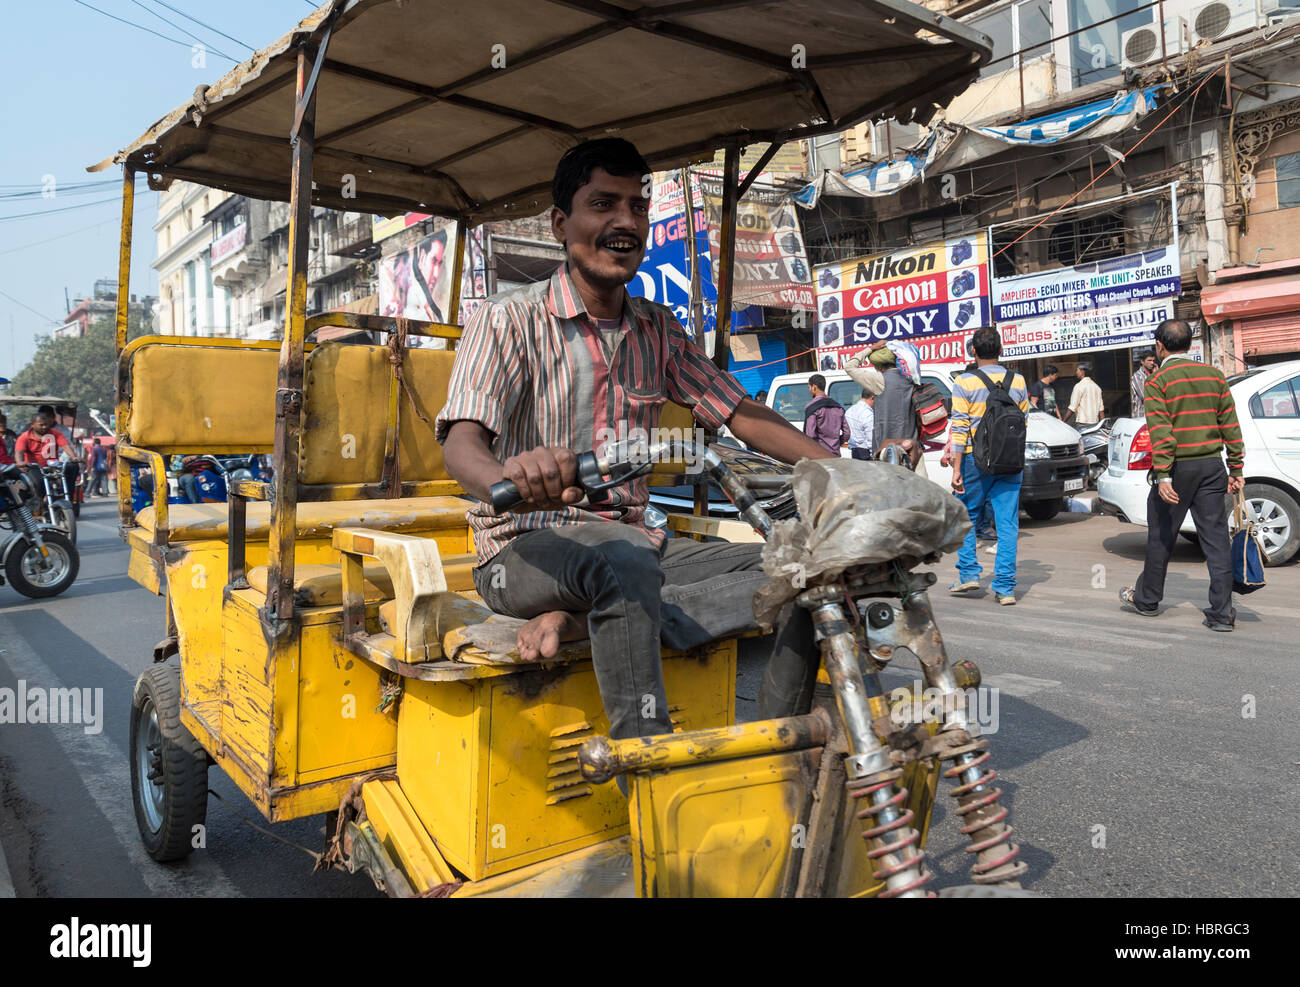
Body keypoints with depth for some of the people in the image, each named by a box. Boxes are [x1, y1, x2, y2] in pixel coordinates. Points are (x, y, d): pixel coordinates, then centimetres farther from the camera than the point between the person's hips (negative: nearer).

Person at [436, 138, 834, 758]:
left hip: (633, 540, 6)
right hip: (527, 549, -5)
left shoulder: (657, 330, 12)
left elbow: (741, 414, 8)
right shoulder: (510, 321, -5)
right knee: (623, 561, -39)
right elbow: (463, 441, -18)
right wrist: (507, 477, -44)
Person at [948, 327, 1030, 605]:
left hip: (976, 460, -2)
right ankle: (1005, 588, 3)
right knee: (1008, 524, 4)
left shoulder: (964, 382, -6)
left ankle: (969, 573, 14)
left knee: (967, 517, 16)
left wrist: (956, 468, -8)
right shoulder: (1018, 381, 5)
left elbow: (959, 428, -9)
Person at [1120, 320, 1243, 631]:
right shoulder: (1214, 375, 9)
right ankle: (1222, 613, 4)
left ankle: (1146, 599, 25)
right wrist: (1235, 470, 10)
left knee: (1160, 536, 10)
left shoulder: (1157, 382, -6)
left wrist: (1162, 476, -18)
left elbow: (1160, 433, -15)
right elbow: (1231, 426, 7)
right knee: (1216, 539, 4)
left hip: (1177, 467, -4)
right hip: (1211, 466, 4)